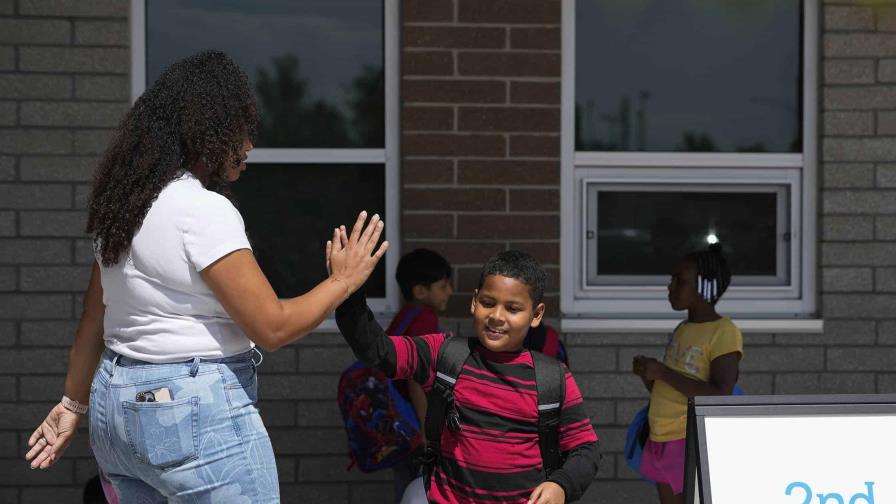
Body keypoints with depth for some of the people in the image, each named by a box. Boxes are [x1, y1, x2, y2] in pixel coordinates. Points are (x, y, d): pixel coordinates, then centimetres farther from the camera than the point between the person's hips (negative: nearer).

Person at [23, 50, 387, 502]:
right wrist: (343, 281, -4)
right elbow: (272, 327, -17)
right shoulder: (204, 210, -17)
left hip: (115, 404, 9)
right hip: (196, 415, -9)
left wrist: (74, 403, 23)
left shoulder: (123, 205, 9)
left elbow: (94, 320, 15)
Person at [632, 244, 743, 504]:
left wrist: (663, 372, -18)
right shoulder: (682, 330, 15)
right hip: (662, 442, 8)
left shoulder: (724, 332, -10)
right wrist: (648, 374, 1)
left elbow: (720, 397, -21)